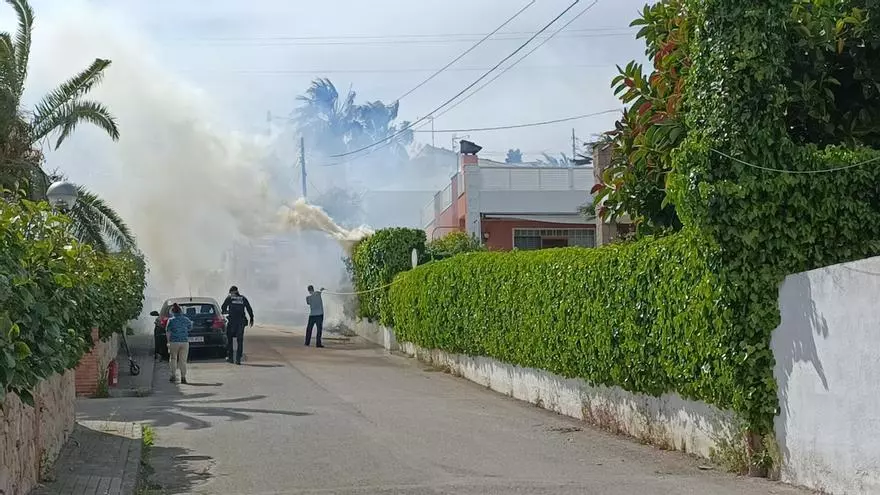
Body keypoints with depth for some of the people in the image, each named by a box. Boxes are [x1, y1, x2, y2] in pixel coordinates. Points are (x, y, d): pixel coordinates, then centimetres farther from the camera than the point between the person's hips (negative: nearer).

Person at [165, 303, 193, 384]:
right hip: (185, 342, 2)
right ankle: (183, 377, 4)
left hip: (174, 342, -2)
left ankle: (173, 375, 6)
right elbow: (190, 328, 16)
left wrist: (168, 341, 7)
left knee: (173, 358, 15)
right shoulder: (186, 319, 2)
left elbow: (167, 332, -5)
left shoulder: (171, 320, -6)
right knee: (183, 360, 7)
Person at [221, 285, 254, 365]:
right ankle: (238, 359, -2)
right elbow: (249, 309, 7)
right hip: (241, 321, 2)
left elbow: (223, 308, 1)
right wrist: (251, 319, 14)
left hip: (232, 321, -2)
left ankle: (229, 357, 11)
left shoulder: (229, 298, 2)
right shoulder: (243, 298, 10)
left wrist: (226, 312, 23)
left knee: (229, 339, 13)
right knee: (240, 340, 4)